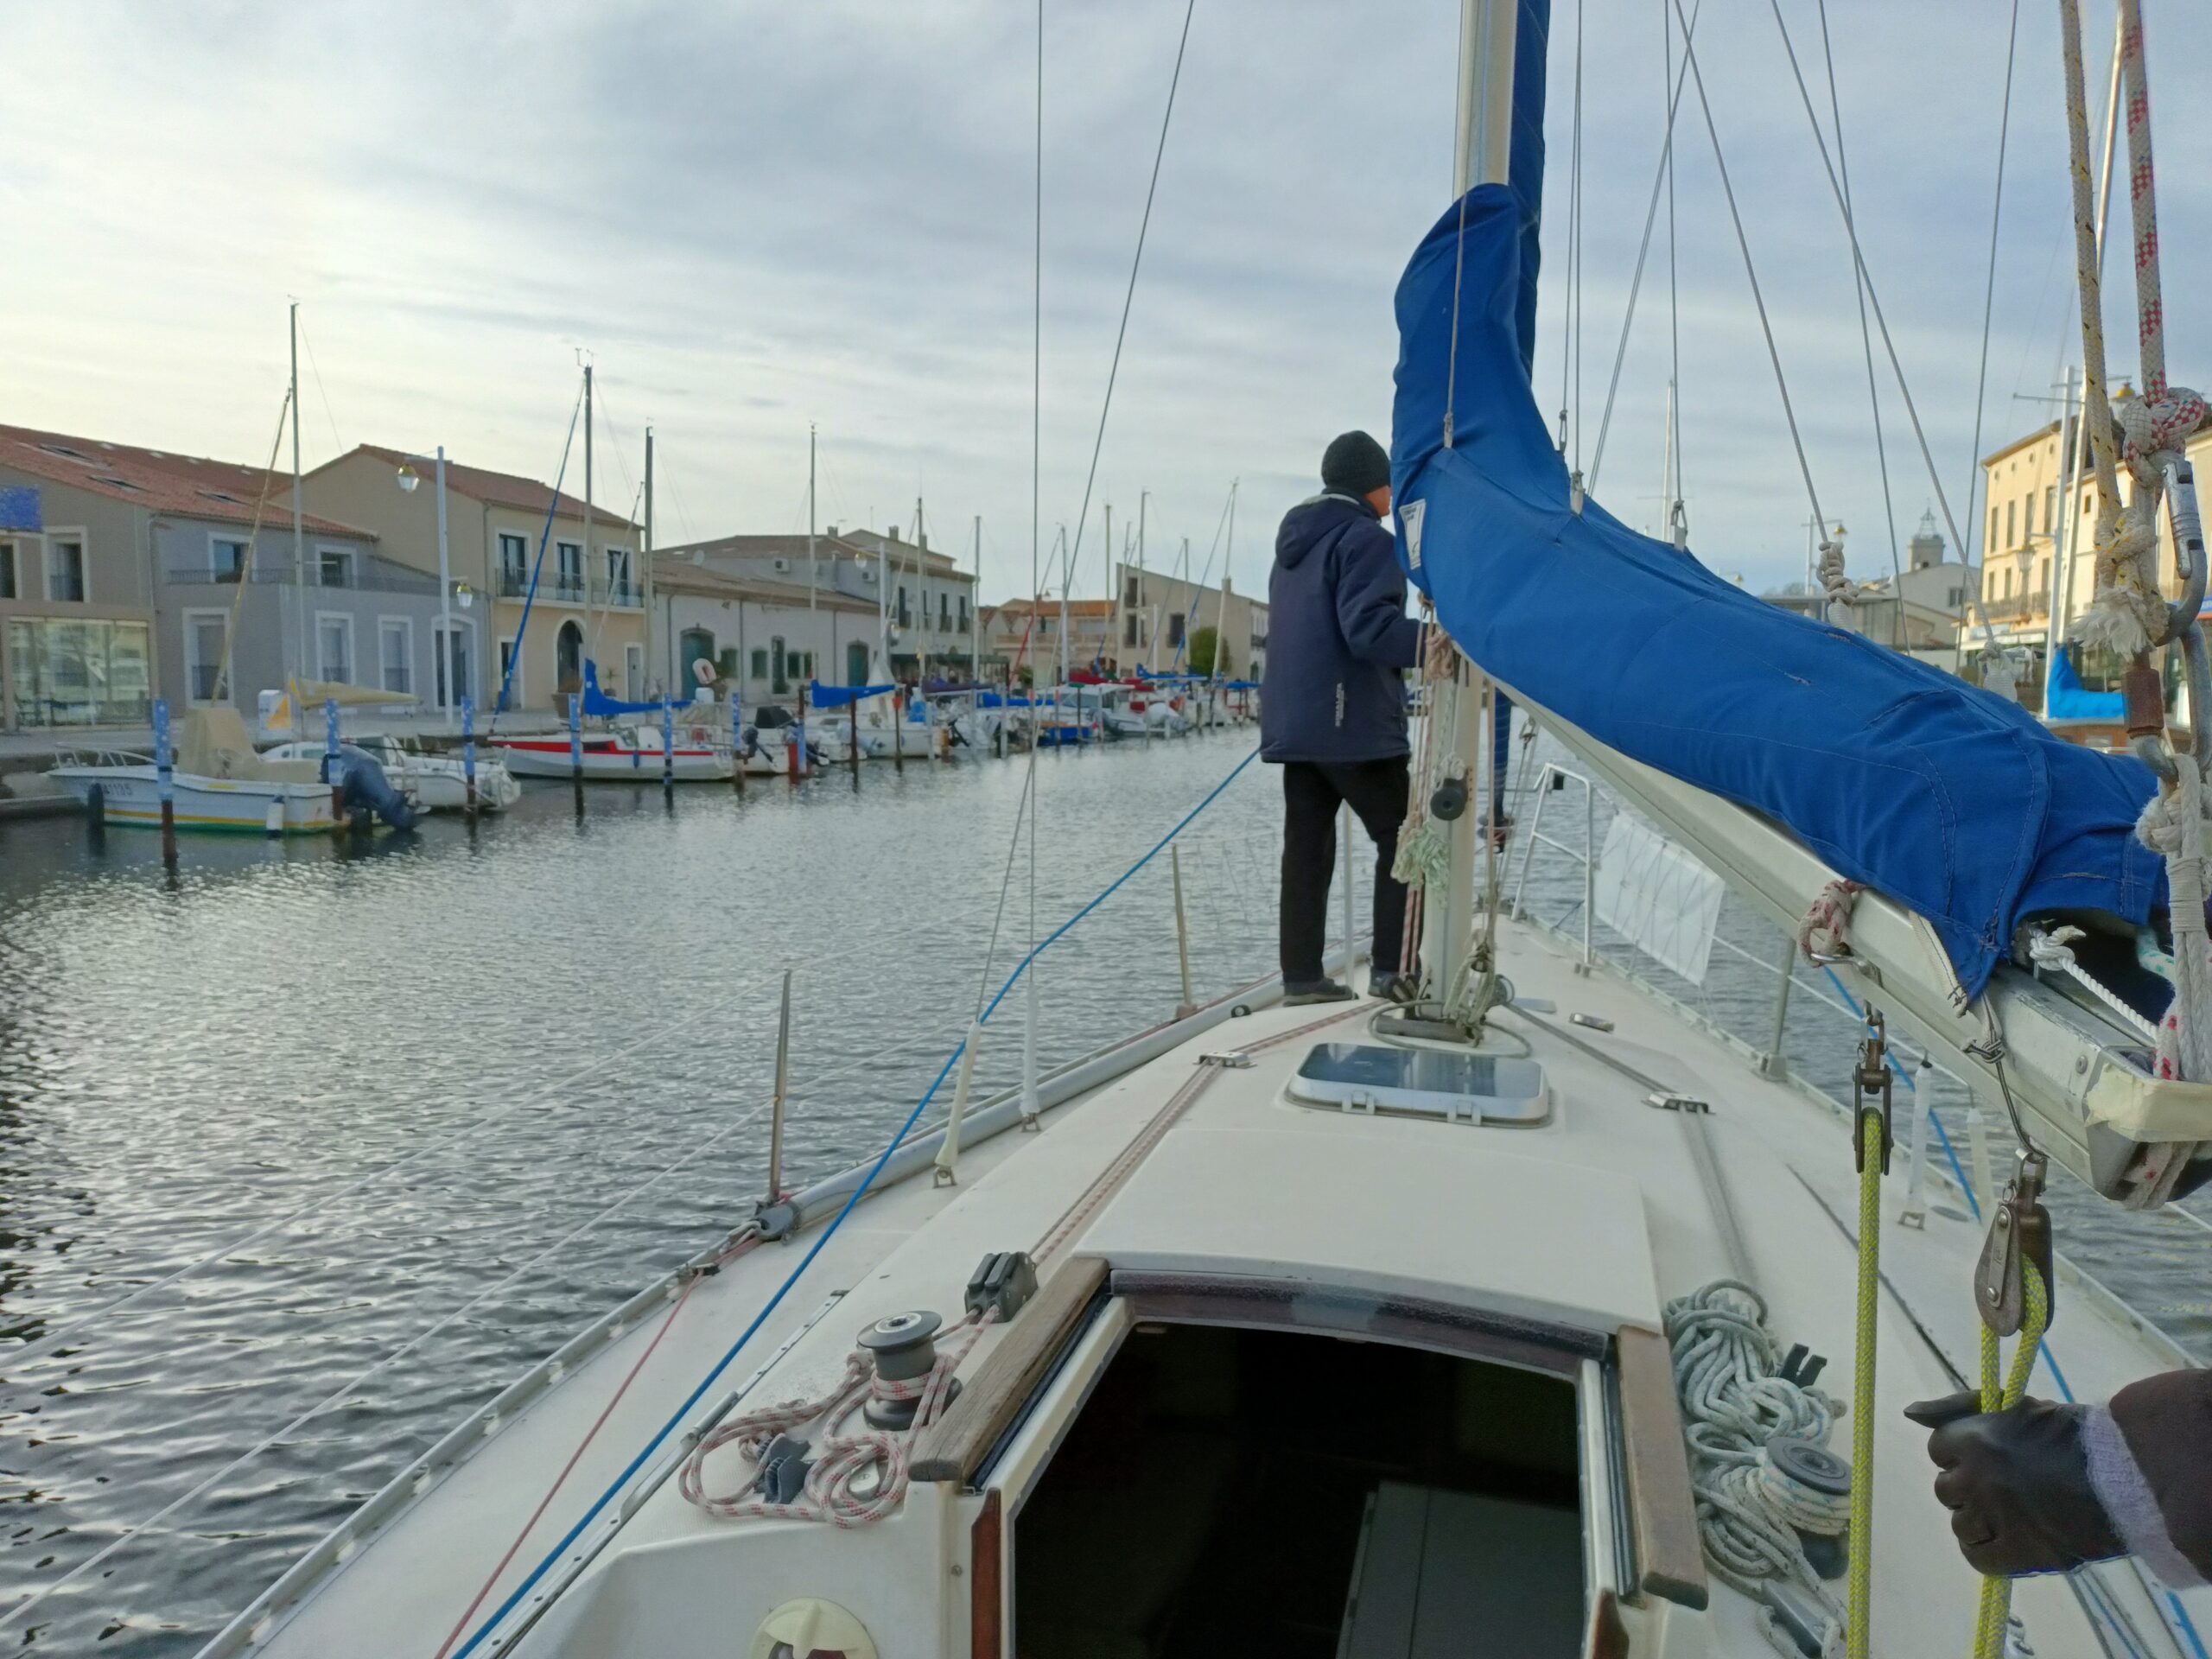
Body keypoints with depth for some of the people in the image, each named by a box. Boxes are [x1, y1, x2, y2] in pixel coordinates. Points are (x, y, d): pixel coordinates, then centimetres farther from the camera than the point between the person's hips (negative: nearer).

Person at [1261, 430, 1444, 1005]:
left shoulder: (1294, 541, 20)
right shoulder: (1366, 538, -8)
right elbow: (1367, 627, -22)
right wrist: (1435, 641, -33)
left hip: (1291, 724, 8)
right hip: (1353, 725, -8)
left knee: (1306, 849, 8)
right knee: (1402, 840, 1)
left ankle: (1302, 975, 9)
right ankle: (1393, 968, -3)